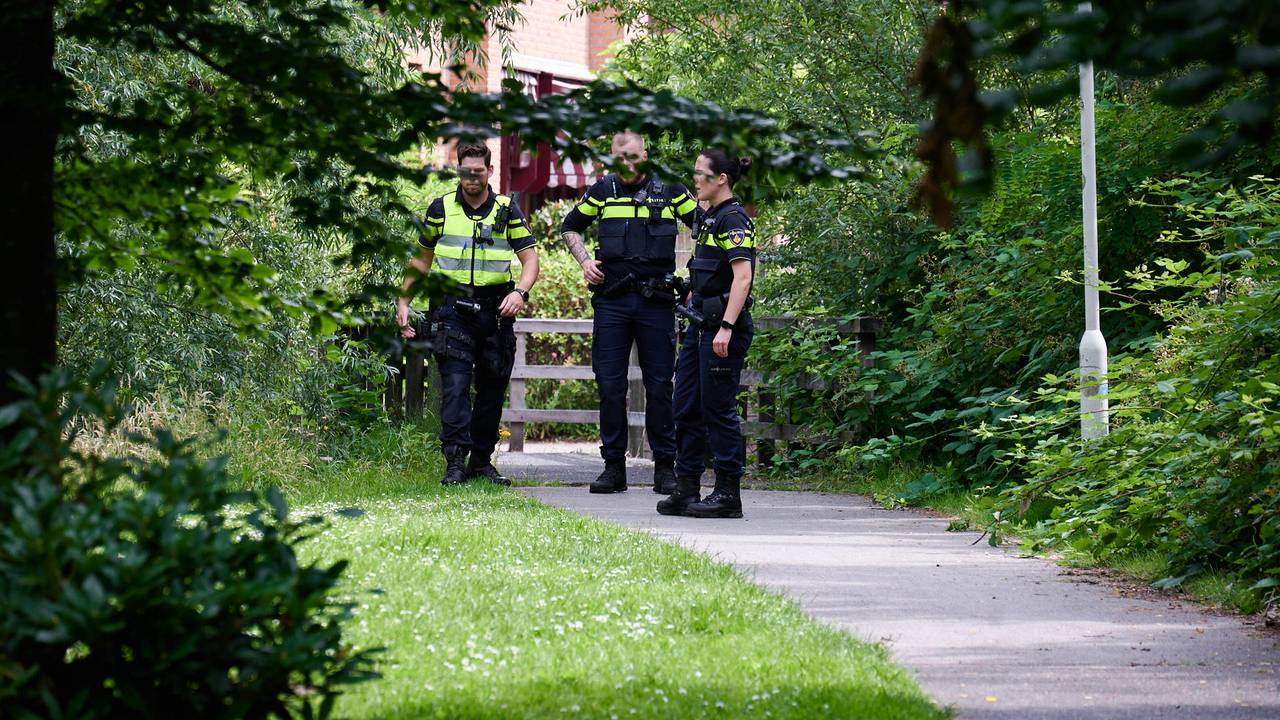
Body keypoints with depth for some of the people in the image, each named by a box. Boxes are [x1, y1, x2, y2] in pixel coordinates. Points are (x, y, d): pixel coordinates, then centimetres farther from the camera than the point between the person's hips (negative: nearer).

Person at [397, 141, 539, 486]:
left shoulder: (507, 211, 5)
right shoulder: (441, 209, 5)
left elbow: (530, 259, 5)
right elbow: (422, 260, 14)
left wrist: (519, 292, -14)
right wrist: (404, 302, 7)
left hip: (495, 312, 2)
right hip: (452, 310, -2)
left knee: (492, 388, 7)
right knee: (456, 383, -14)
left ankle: (482, 460, 18)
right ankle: (455, 461, -18)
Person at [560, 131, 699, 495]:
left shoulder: (669, 190, 3)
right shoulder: (603, 191, 8)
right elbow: (570, 227, 23)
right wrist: (584, 261, 6)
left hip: (656, 301, -1)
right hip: (611, 300, 1)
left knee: (660, 385, 1)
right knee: (610, 384, 0)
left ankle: (665, 467, 7)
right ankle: (614, 466, 6)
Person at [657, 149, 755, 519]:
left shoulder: (733, 219, -13)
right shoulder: (709, 218, 16)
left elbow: (742, 277, -20)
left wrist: (725, 328, -26)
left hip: (723, 323, -10)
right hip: (701, 323, 10)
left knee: (718, 408, -5)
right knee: (687, 408, 9)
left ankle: (728, 494, 1)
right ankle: (686, 491, 14)